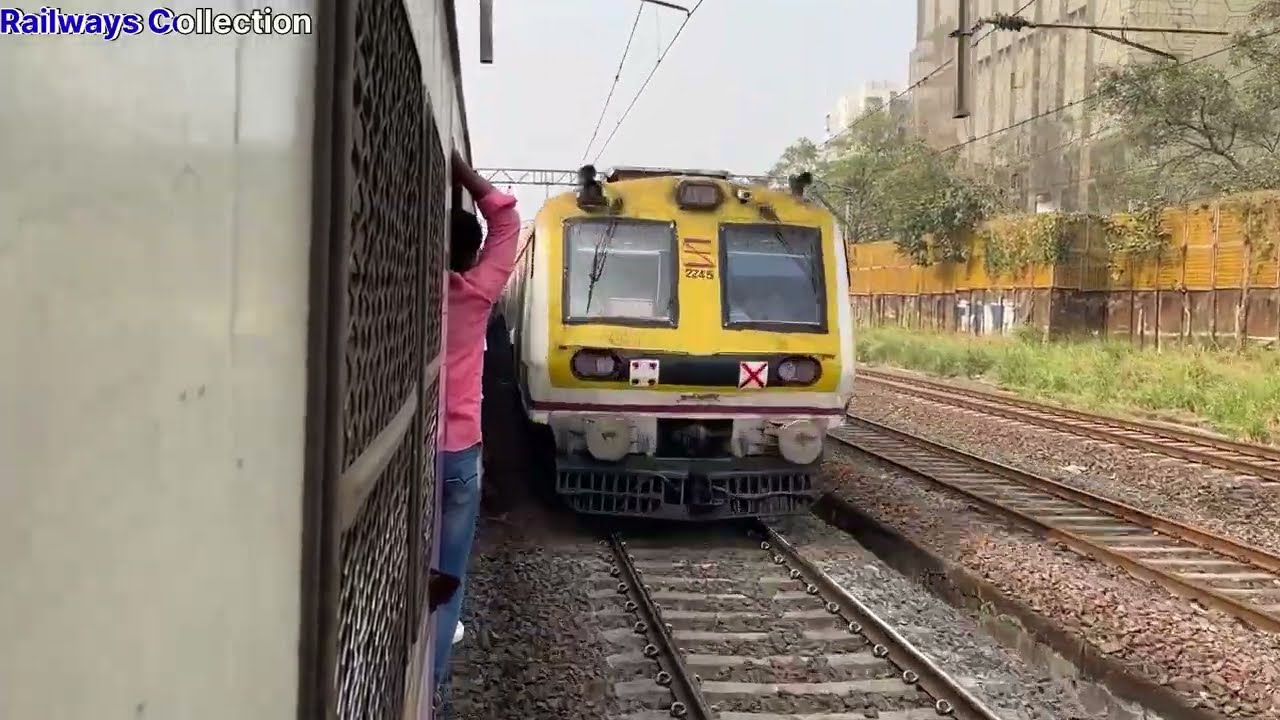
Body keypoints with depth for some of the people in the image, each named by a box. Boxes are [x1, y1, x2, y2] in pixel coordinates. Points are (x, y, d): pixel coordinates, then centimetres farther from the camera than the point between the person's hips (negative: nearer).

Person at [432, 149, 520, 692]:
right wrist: (458, 165, 6)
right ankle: (429, 687, 2)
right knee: (447, 579, 5)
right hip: (458, 453, -2)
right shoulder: (476, 295, -5)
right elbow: (505, 220, 3)